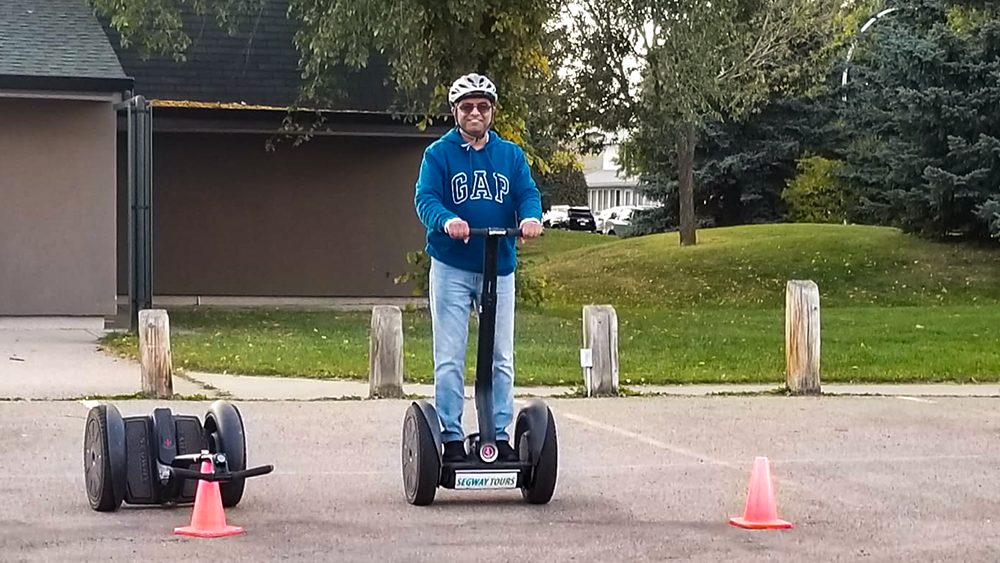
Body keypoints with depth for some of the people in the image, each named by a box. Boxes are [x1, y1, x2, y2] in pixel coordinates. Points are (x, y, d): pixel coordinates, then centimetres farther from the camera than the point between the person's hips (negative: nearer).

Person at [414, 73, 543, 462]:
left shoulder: (511, 155, 9)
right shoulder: (439, 154, 0)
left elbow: (527, 193, -2)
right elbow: (425, 198, -11)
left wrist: (531, 217, -26)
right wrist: (447, 221, -33)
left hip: (499, 268, 3)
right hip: (451, 268, -3)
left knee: (501, 358, 7)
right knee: (449, 359, -3)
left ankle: (500, 435, 15)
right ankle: (451, 438, 3)